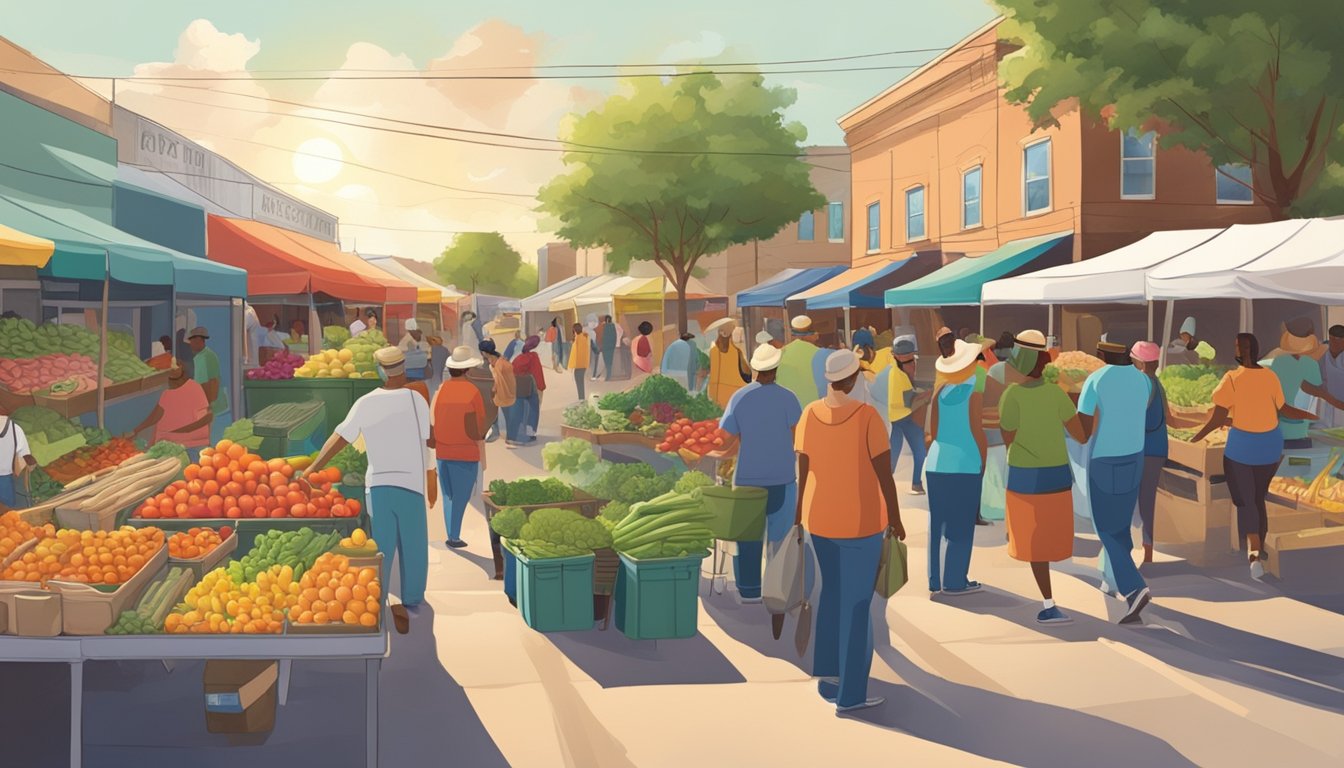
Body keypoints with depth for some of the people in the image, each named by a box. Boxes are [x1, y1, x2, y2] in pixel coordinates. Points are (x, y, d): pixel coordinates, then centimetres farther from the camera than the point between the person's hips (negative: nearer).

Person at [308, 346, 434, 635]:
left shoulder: (366, 403, 0)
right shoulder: (415, 400, -7)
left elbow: (340, 437, -4)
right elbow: (429, 440, -3)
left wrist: (314, 467, -1)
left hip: (378, 483, 3)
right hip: (410, 483, -2)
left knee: (381, 548, 8)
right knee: (413, 547, 10)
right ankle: (410, 603, 16)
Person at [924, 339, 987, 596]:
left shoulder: (941, 391, 7)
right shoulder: (974, 390, -8)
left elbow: (933, 431, 8)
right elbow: (976, 430, -9)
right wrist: (985, 461, 2)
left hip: (936, 463, 6)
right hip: (965, 464, -5)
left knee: (937, 523, 10)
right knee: (961, 525, 2)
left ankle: (935, 580, 14)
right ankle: (954, 581, 5)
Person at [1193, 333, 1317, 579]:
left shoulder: (1232, 378, -15)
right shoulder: (1270, 376, -3)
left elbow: (1219, 416, -17)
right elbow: (1284, 410, 6)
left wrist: (1197, 437, -5)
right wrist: (1313, 416, 23)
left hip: (1241, 446, -4)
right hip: (1270, 445, 4)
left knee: (1244, 502, 1)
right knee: (1258, 498, 20)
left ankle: (1254, 553, -18)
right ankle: (1259, 551, 29)